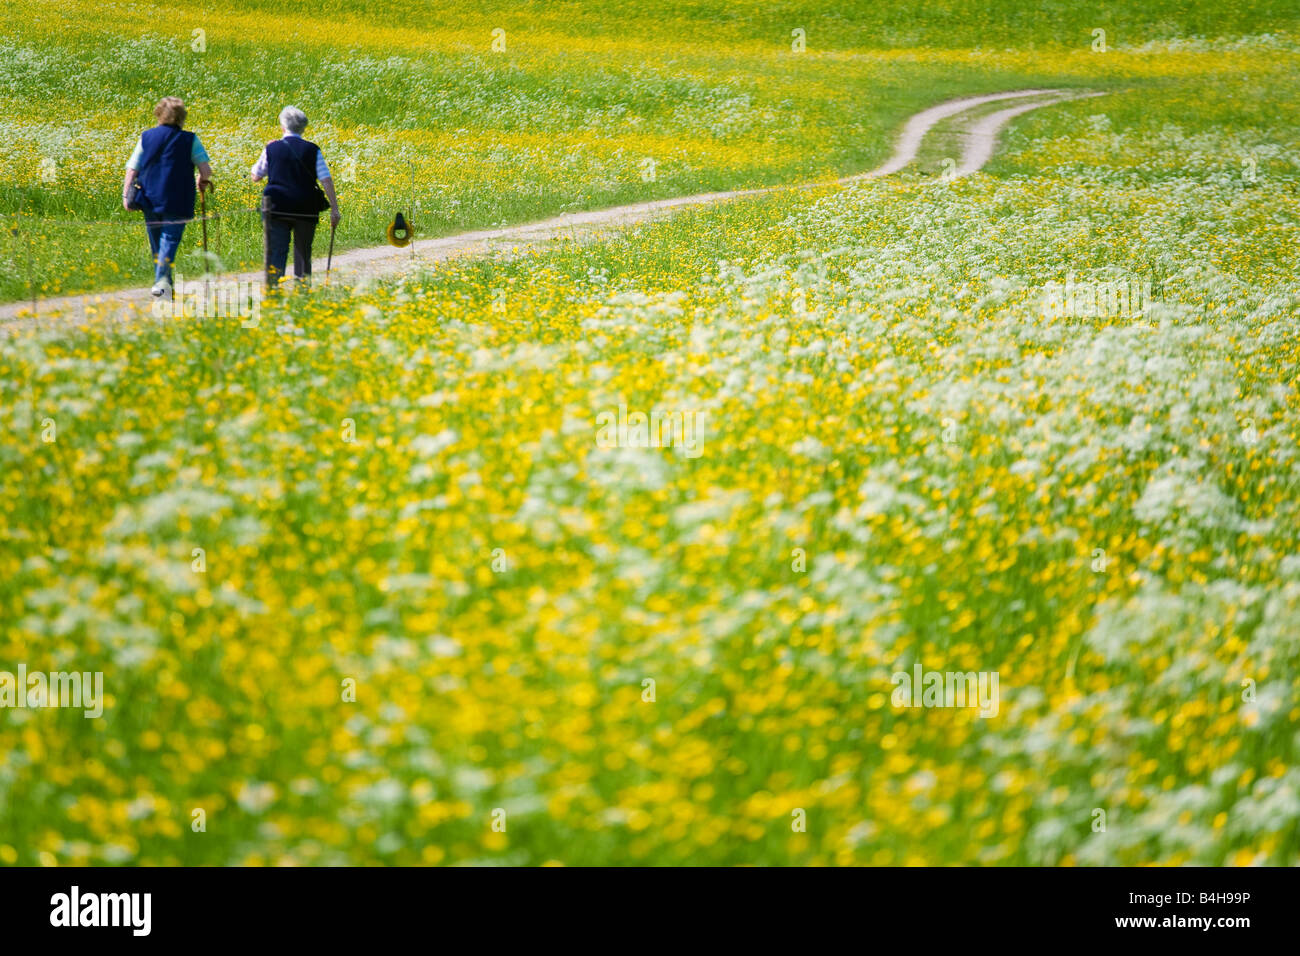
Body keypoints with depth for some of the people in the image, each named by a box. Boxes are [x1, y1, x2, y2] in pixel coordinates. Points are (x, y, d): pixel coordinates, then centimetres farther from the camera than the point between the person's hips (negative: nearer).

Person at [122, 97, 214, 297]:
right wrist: (203, 182, 13)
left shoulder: (146, 137, 5)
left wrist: (126, 194, 6)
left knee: (156, 241, 17)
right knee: (170, 239, -7)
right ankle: (162, 280, -27)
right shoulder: (189, 140, -3)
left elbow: (132, 169, 3)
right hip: (177, 201, -3)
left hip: (150, 198, 3)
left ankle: (162, 280, 26)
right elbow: (205, 170, -8)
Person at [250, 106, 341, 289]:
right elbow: (326, 180, -6)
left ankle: (272, 285, -19)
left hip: (276, 208, -1)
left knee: (276, 253, -3)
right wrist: (334, 209, -5)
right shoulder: (312, 150, 0)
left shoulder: (272, 149, 0)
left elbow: (255, 177, 10)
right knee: (303, 254, 12)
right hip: (305, 210, 1)